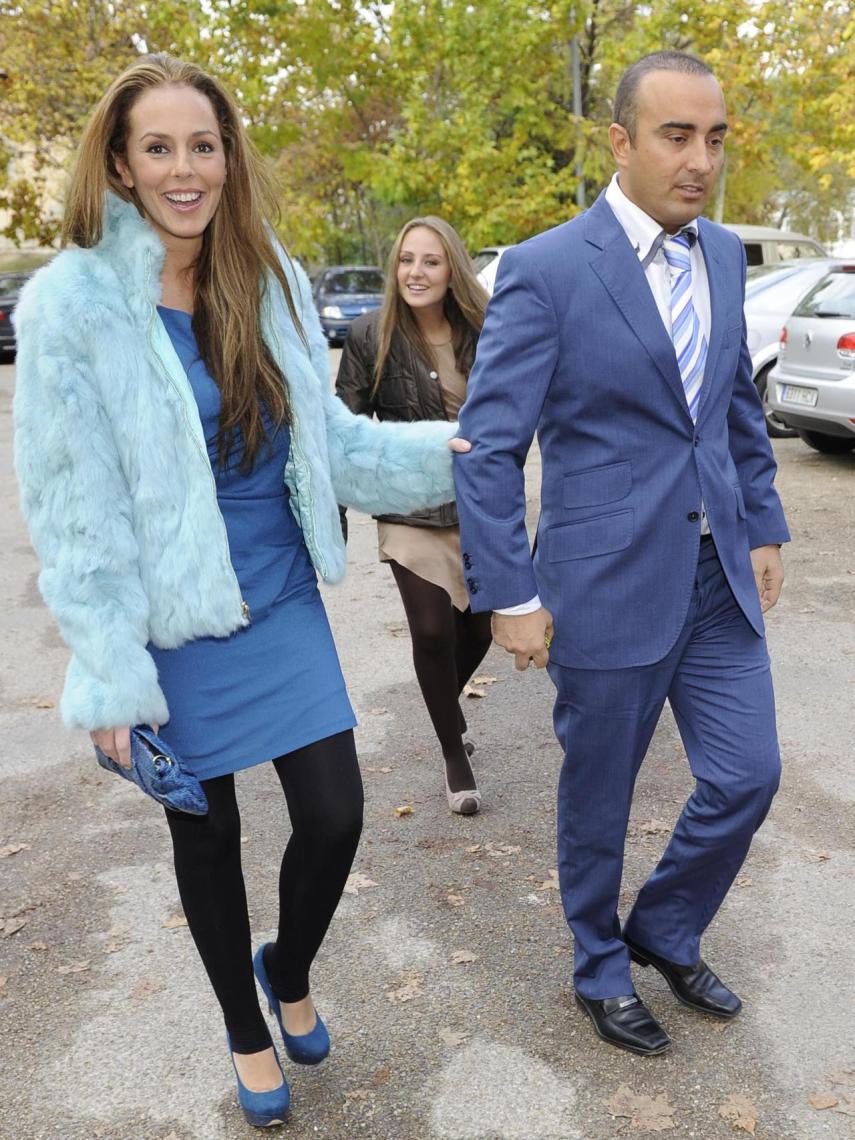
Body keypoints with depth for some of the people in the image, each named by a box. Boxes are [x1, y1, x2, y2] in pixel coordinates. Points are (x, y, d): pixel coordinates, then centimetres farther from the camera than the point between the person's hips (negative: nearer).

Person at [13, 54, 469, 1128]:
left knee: (335, 815, 5)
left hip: (281, 604, 4)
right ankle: (247, 1034, 40)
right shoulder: (71, 302, -13)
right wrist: (109, 675, -14)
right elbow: (72, 507, -13)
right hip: (174, 625, -3)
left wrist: (441, 450, 2)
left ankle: (289, 972, 40)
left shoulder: (271, 282, 1)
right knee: (205, 837, 13)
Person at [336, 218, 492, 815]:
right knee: (432, 631, -6)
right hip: (410, 508, -3)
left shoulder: (482, 333, 1)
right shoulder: (370, 336, -6)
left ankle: (448, 702, 43)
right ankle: (455, 755, 16)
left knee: (481, 625, 9)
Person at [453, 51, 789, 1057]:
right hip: (608, 585, -6)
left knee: (746, 776, 10)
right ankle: (601, 969, 38)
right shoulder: (545, 271, -14)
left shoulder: (723, 255, 7)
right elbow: (488, 447, -13)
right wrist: (511, 597, -14)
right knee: (597, 797, 12)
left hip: (718, 576, 6)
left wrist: (764, 529, 13)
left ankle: (664, 934, 38)